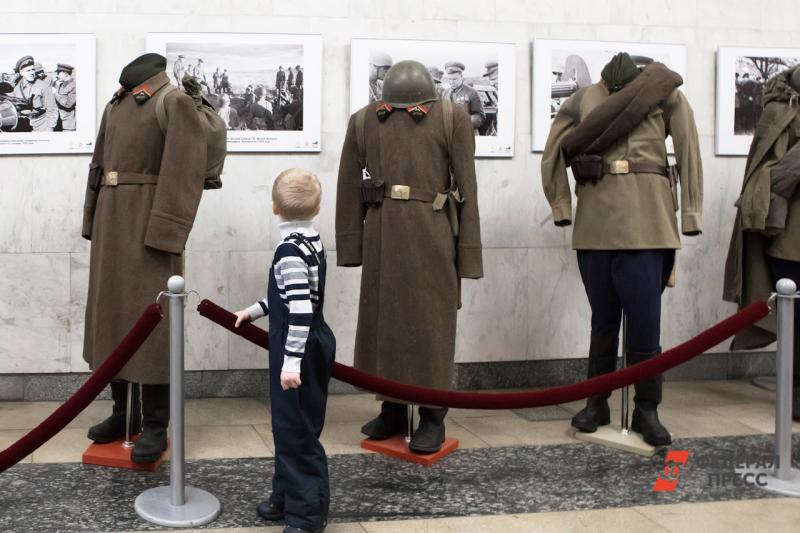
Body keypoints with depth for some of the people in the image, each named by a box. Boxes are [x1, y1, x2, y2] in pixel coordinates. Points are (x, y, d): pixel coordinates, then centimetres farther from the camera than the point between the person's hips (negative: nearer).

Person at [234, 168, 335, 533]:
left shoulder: (290, 250, -21)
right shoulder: (311, 243, 9)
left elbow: (301, 309, -29)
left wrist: (292, 360, -29)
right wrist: (255, 311, 31)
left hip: (300, 351, -10)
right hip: (311, 346, 10)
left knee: (297, 431, -2)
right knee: (288, 425, 19)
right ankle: (288, 496, 31)